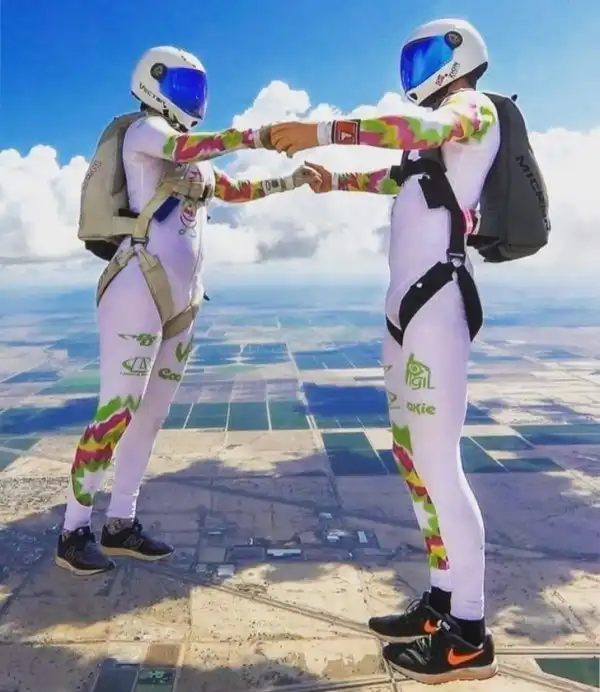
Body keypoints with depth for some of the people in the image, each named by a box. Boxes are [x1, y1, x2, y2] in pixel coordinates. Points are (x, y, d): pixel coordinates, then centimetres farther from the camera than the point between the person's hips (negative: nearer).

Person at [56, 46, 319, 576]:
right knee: (117, 412, -9)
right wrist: (257, 136, -27)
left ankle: (121, 524, 17)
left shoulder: (194, 161, 24)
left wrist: (294, 180, 19)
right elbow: (187, 147, -21)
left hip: (181, 298, 9)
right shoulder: (144, 131, -1)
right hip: (139, 290, -9)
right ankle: (74, 532, 2)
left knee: (153, 412, 8)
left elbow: (235, 191, 27)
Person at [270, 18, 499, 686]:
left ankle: (469, 636, 0)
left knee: (438, 462, -10)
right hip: (407, 303, 10)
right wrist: (338, 180, 50)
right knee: (412, 455, 10)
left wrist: (318, 132, -21)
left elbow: (419, 128, -23)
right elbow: (399, 177, 44)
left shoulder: (474, 108, 0)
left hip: (435, 301, -10)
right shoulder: (440, 135, 27)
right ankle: (444, 601, 20)